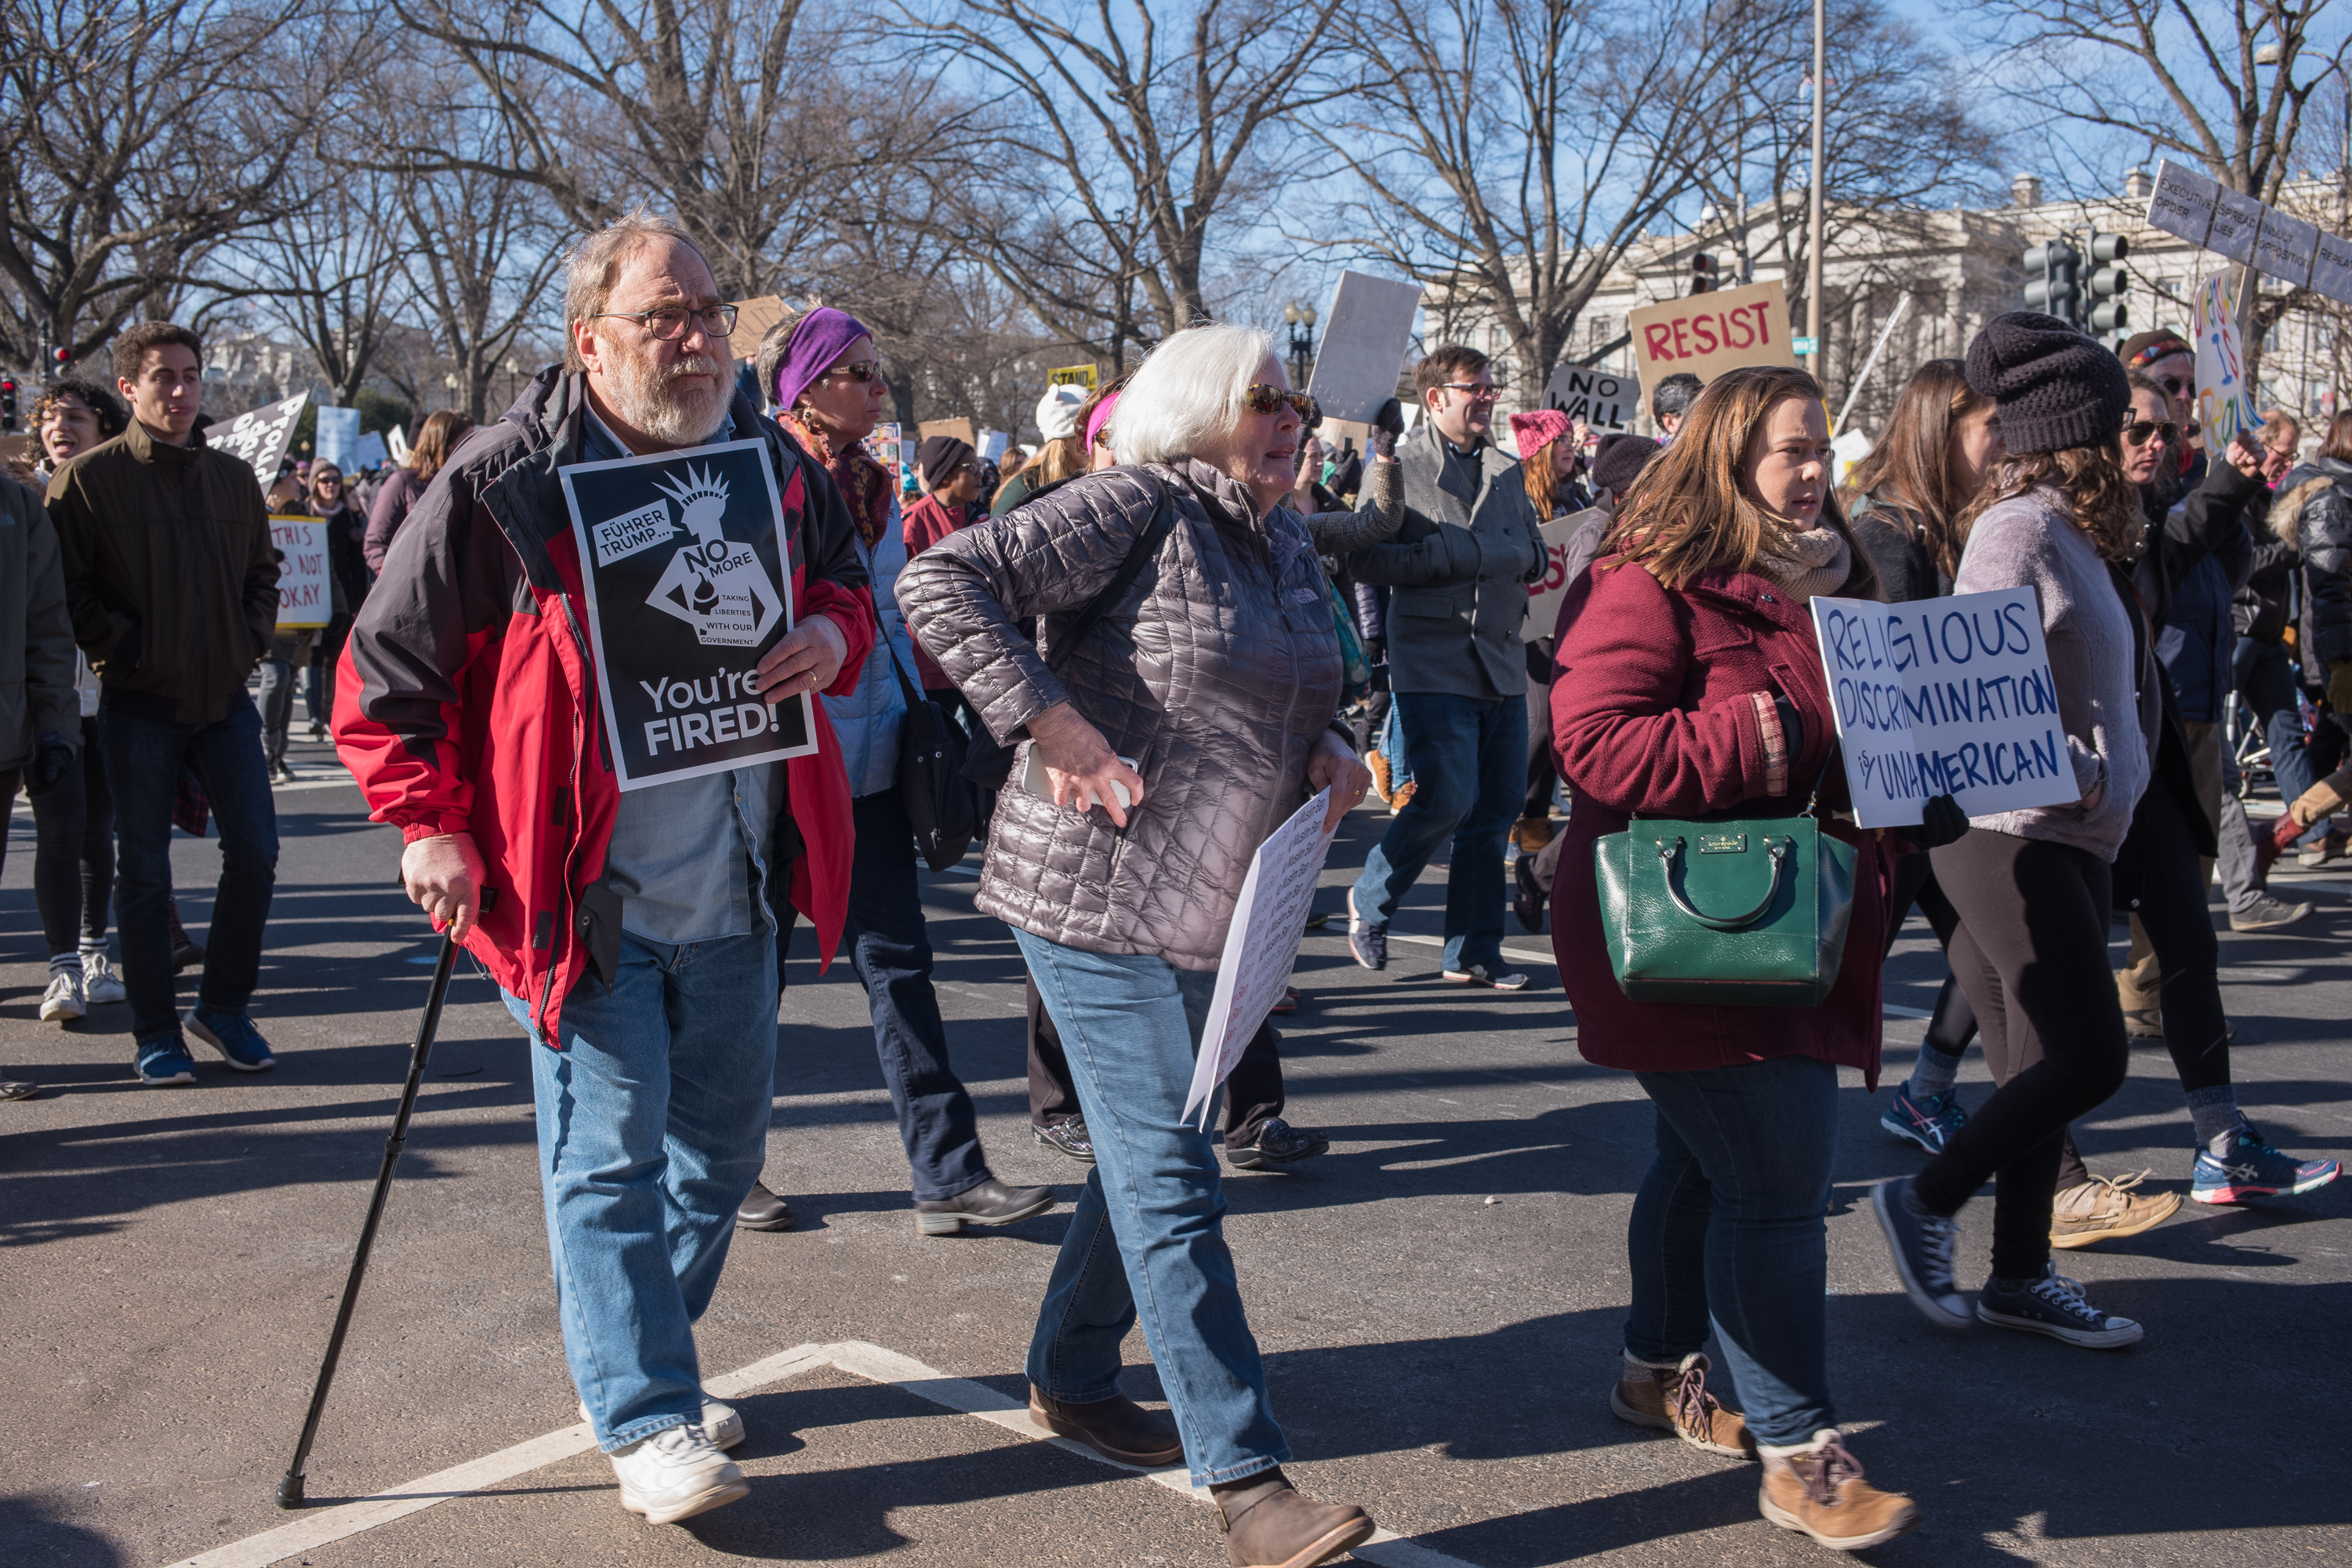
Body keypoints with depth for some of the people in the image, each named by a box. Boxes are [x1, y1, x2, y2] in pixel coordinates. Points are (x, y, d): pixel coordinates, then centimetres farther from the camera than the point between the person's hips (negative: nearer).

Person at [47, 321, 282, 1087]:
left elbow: (263, 571, 20)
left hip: (225, 697, 4)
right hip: (139, 705, -4)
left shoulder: (233, 477, 9)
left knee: (255, 850, 0)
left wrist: (251, 640, 6)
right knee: (145, 870, 4)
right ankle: (156, 1031, 14)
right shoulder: (90, 476, -4)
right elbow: (66, 588, -6)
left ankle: (225, 1005, 17)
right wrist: (125, 649, -12)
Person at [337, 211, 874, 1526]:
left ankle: (634, 1361, 37)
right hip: (581, 894, -6)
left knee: (724, 1143, 16)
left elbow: (847, 580, 19)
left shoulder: (773, 465, 4)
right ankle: (647, 1420, 12)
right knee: (611, 1153, 0)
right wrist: (429, 824, -9)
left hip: (735, 888, 6)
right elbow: (389, 669, -5)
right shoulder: (504, 483, -11)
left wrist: (834, 632, -5)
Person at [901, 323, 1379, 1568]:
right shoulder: (1136, 508, -13)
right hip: (1101, 892, -9)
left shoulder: (1287, 544, 13)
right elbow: (941, 581, -19)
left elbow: (1297, 697, 26)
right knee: (1170, 1180, -5)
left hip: (1212, 903, 9)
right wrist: (1048, 721, -24)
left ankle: (1069, 1378, 38)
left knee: (1144, 1154, 19)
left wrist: (1332, 747, 3)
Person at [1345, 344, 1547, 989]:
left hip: (1502, 663, 6)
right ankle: (1370, 900, 12)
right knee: (1447, 797, -14)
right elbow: (1366, 558, -10)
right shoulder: (1398, 467, -2)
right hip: (1433, 664, -6)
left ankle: (1473, 952, 16)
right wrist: (1448, 557, -14)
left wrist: (1475, 552, -5)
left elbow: (1535, 555, 15)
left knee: (1498, 808, 5)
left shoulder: (1508, 470, 17)